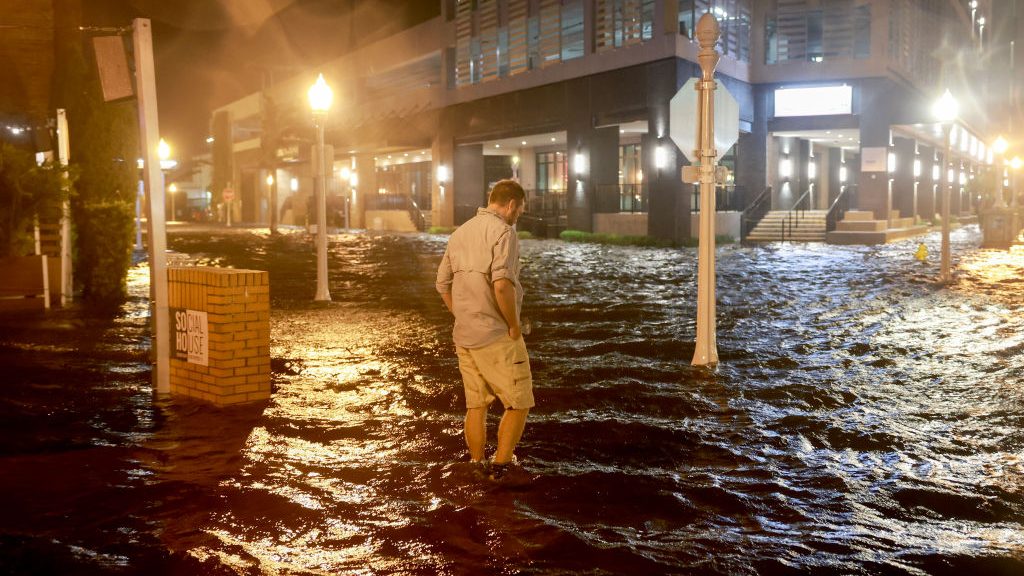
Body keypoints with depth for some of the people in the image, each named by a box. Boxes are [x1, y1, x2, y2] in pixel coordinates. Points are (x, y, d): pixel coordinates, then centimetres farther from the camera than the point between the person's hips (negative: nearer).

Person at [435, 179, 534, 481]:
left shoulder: (460, 233, 13)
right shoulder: (503, 231, -12)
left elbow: (443, 283, 17)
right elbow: (502, 284, -25)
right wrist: (514, 324, -14)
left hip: (464, 336, 8)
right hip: (497, 336, -8)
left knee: (476, 405, 15)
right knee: (518, 404, 4)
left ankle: (477, 469, 22)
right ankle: (500, 467, 4)